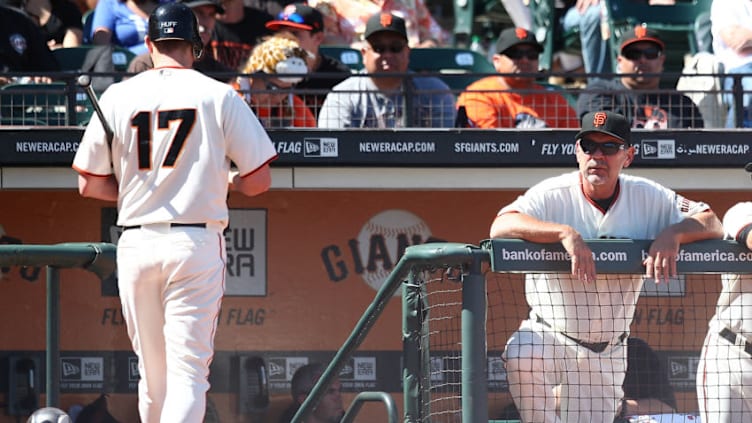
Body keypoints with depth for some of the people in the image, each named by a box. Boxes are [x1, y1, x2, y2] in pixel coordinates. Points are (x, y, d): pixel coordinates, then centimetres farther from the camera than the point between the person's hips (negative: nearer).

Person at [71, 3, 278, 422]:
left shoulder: (118, 96, 4)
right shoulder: (219, 96, -1)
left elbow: (90, 185, 7)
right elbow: (259, 179, -1)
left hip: (136, 242, 3)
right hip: (197, 242, -3)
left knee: (153, 373, 13)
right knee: (188, 370, -6)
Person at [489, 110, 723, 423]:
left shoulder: (647, 198, -2)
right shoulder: (552, 195, -12)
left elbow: (711, 223, -4)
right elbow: (501, 226, -27)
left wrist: (672, 234, -25)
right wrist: (565, 233, -41)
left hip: (606, 353, 3)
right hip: (549, 336, -3)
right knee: (522, 356, -35)